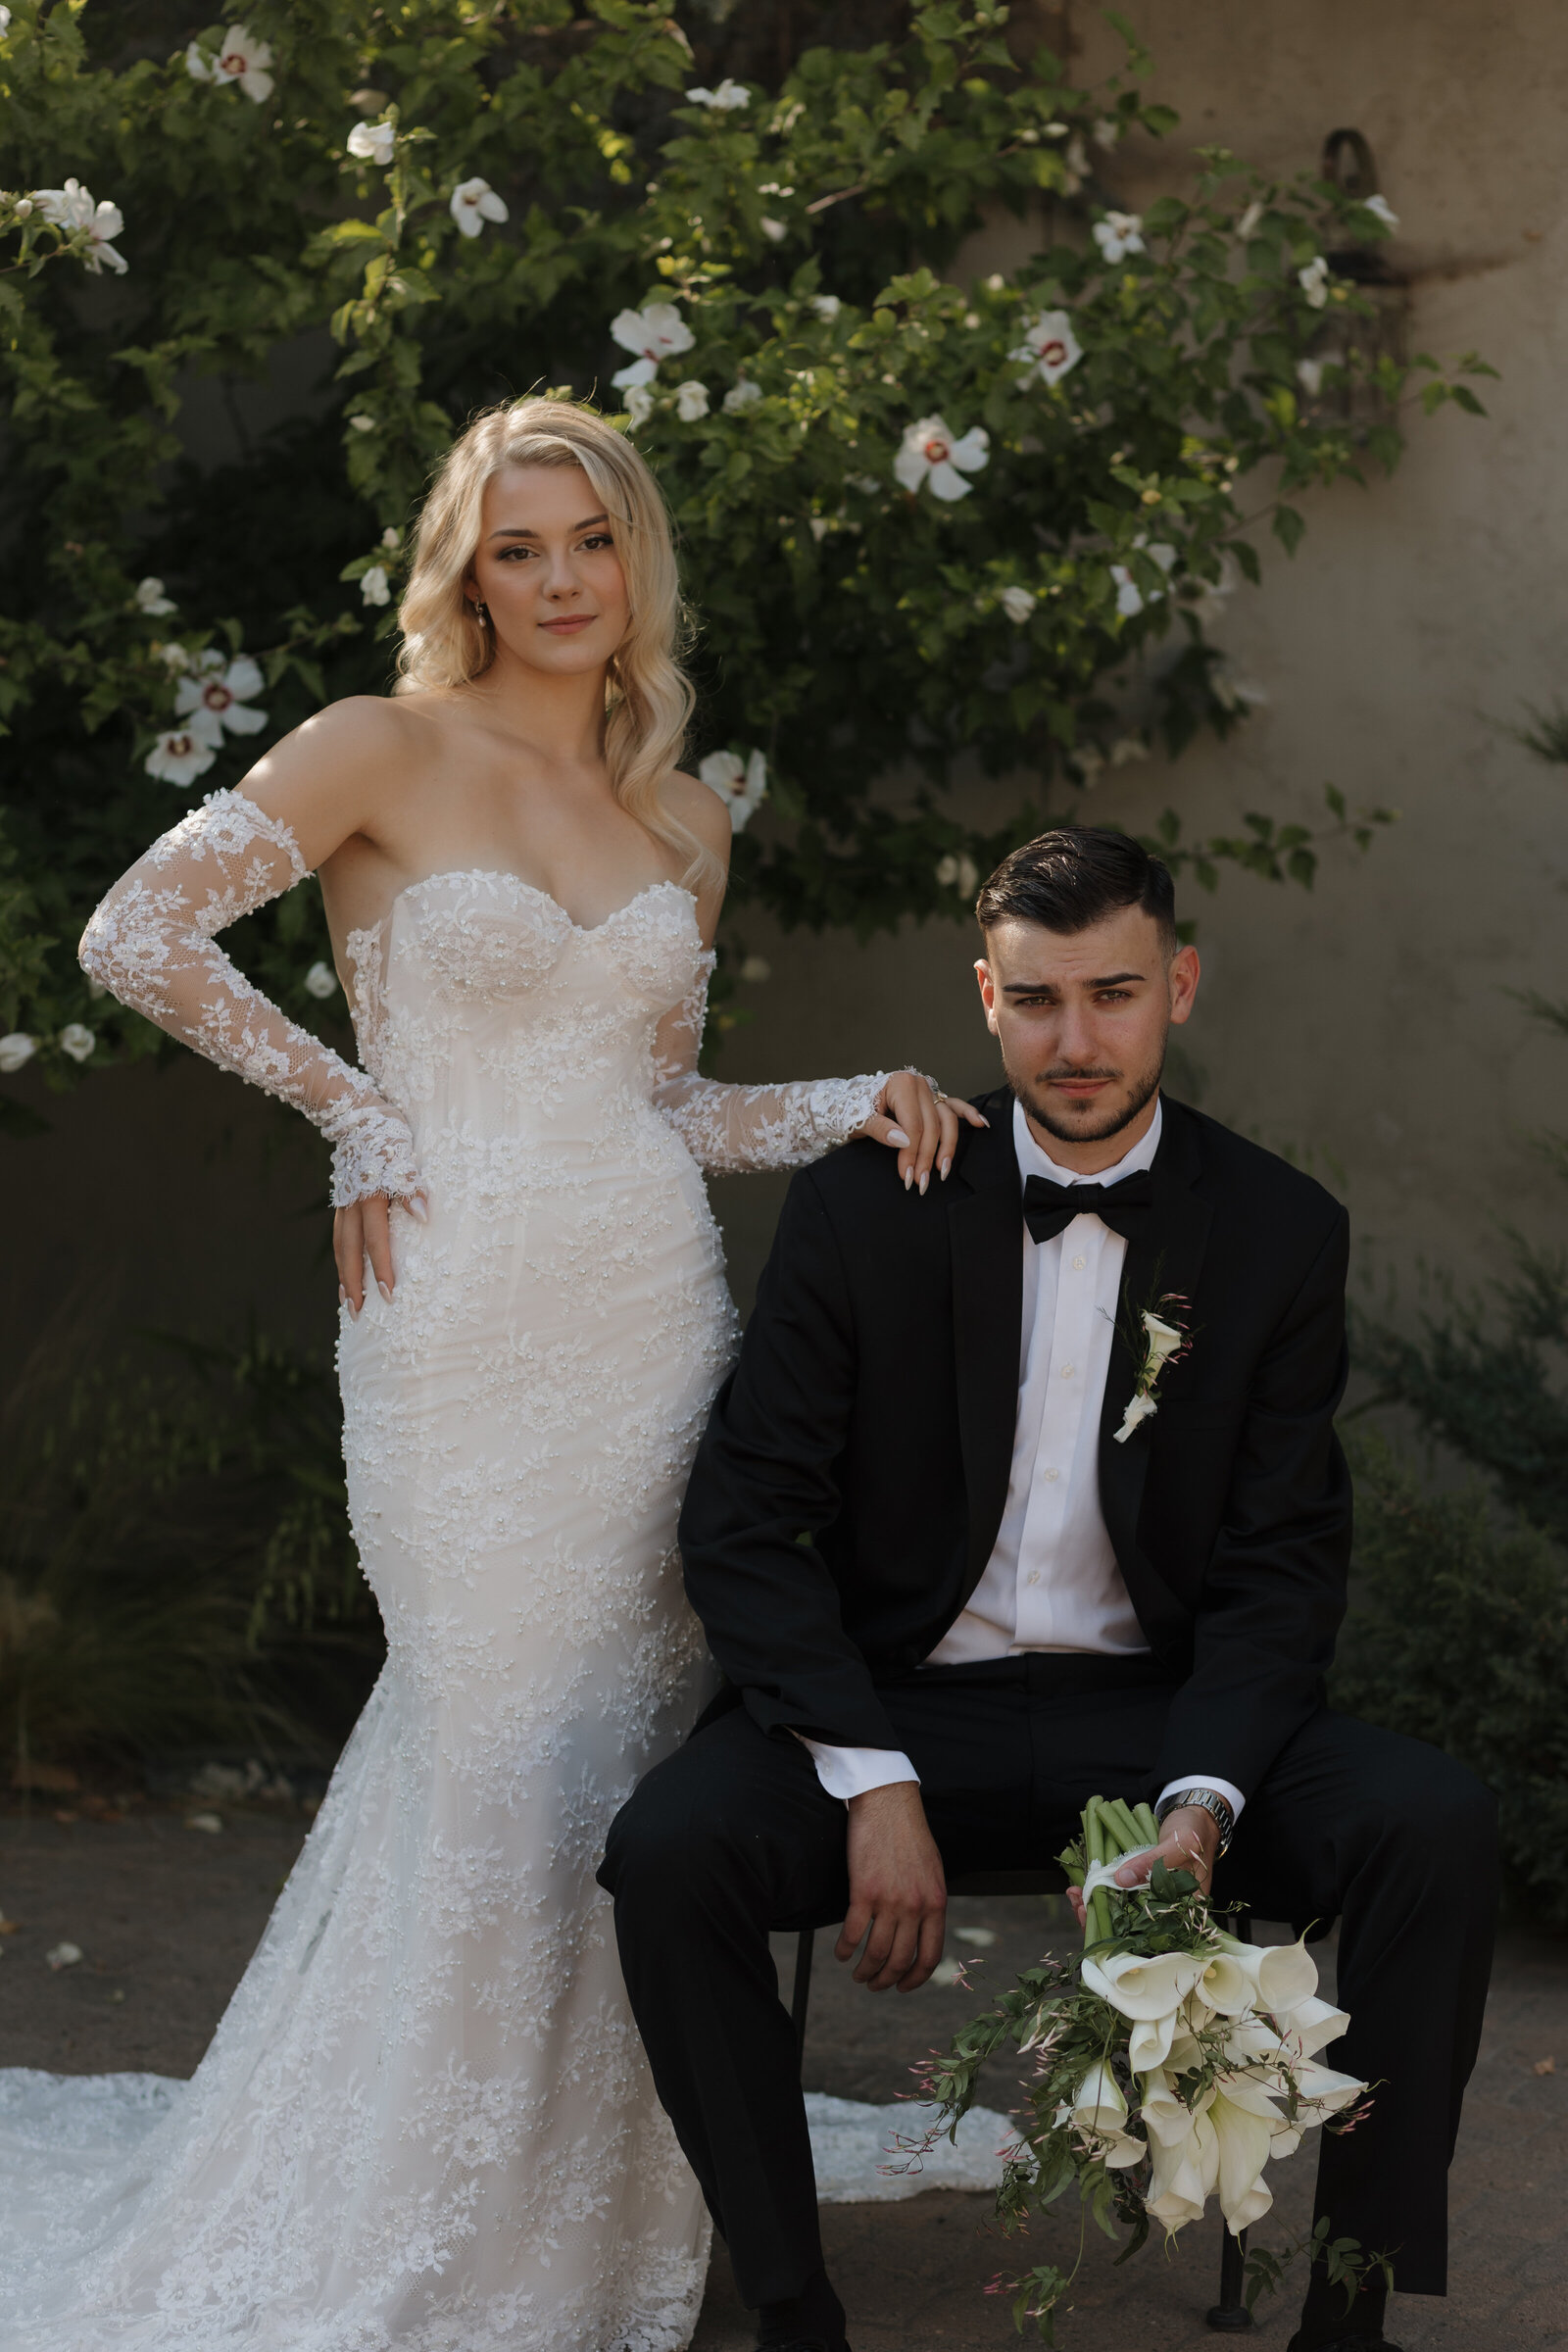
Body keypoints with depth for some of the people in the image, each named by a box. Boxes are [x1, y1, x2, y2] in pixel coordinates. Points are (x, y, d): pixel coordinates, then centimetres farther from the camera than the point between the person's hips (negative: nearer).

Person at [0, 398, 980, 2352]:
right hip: (467, 1330, -5)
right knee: (508, 1766, -2)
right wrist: (352, 1108, -6)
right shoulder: (390, 751, -3)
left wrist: (851, 1106, 2)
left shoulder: (684, 825, 14)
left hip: (657, 1311, 5)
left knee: (633, 1755, 8)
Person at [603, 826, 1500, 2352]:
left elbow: (1282, 1566, -1)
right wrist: (875, 1785, -20)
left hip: (1157, 1709, 1)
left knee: (1434, 1828, -26)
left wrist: (1200, 1803, -20)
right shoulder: (867, 1207, -4)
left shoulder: (1279, 1234, 0)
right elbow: (743, 1525, -6)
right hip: (897, 1701, -1)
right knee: (672, 1849, -30)